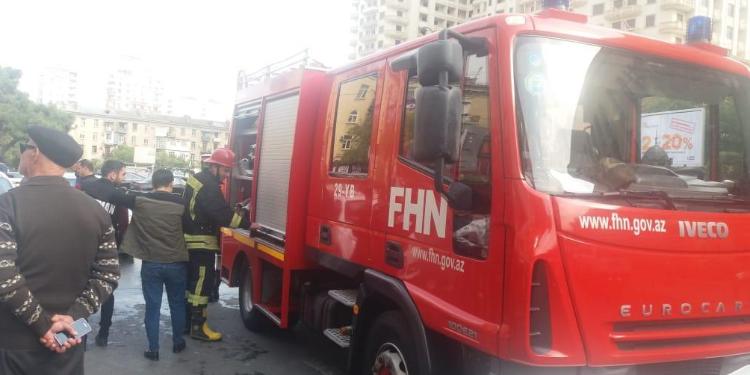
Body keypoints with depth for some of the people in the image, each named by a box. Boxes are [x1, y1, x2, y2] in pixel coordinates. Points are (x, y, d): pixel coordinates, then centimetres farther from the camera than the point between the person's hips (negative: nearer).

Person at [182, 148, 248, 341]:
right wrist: (247, 223, -19)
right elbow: (223, 214, -24)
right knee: (202, 283, -4)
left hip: (190, 240, 10)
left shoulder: (196, 179, 12)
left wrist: (236, 214, 11)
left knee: (191, 281, 17)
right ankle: (198, 326, 0)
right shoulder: (209, 186, -20)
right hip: (201, 242, -10)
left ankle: (186, 319, 26)